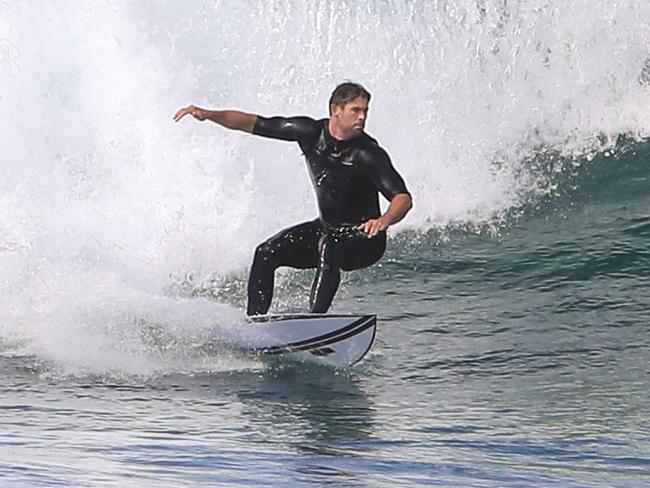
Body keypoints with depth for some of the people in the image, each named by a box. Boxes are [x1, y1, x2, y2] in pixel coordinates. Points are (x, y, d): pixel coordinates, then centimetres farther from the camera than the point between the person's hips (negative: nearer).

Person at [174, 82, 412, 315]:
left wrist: (384, 220, -52)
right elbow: (252, 124, -2)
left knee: (329, 247, -36)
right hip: (326, 228, 6)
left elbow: (403, 198, -30)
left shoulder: (370, 154, -21)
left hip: (363, 240, -6)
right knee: (266, 253, -9)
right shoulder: (310, 132, -8)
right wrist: (208, 114, -13)